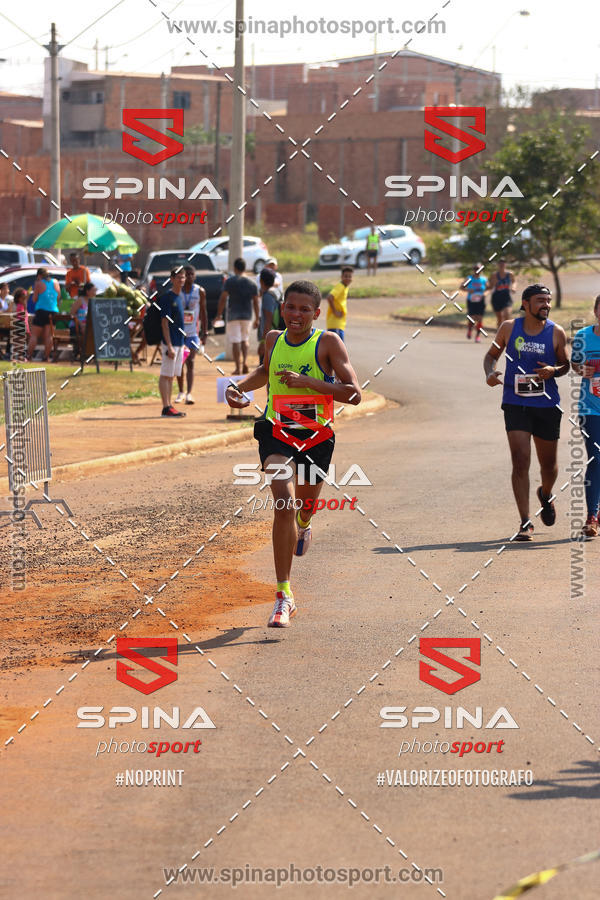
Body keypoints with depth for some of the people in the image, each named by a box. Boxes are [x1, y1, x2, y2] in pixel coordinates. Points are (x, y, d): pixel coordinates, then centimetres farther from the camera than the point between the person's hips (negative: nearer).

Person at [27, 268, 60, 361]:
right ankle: (47, 357, 0)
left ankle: (29, 356, -4)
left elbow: (34, 300, -1)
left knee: (34, 335, 0)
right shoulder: (55, 282, 8)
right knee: (49, 335, 5)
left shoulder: (39, 284, -5)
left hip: (42, 311, -4)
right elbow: (58, 296, 17)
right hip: (53, 311, 4)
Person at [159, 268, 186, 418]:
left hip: (179, 342, 9)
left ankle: (169, 406, 14)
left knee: (172, 376, 11)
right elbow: (164, 323, -16)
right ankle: (166, 407, -7)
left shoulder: (180, 297, 14)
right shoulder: (167, 297, -12)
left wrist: (182, 344, 17)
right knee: (166, 375, -6)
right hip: (170, 342, -9)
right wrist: (169, 346, -21)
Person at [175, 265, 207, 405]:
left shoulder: (200, 291, 0)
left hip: (193, 332, -1)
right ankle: (181, 392, 21)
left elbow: (203, 313, 6)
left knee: (190, 363, -10)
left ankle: (189, 394, -17)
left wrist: (204, 333, 1)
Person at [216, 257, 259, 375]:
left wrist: (219, 314, -3)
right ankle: (245, 362, 0)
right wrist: (257, 318, 13)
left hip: (233, 315, -4)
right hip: (247, 315, 4)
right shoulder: (251, 283, 6)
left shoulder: (230, 281, -6)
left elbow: (223, 298, -10)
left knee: (235, 341, 0)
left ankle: (238, 368, -3)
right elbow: (255, 302, 7)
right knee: (244, 339, 19)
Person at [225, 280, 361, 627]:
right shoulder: (274, 339, 4)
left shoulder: (328, 343, -9)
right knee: (284, 503, -20)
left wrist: (308, 382, -24)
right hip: (277, 431, 1)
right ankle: (284, 597, -20)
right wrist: (239, 387, 8)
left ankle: (303, 524, 62)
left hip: (316, 435, -1)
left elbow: (354, 394, -16)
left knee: (305, 505, 18)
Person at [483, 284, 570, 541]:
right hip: (515, 404, -1)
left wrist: (553, 371, -13)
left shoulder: (556, 332, 0)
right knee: (520, 461, -12)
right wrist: (490, 373, -6)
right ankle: (525, 523, -7)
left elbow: (565, 365, 10)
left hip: (547, 405, 1)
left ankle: (546, 495, 46)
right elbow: (492, 354, 14)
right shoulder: (509, 328, 0)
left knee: (548, 464, 10)